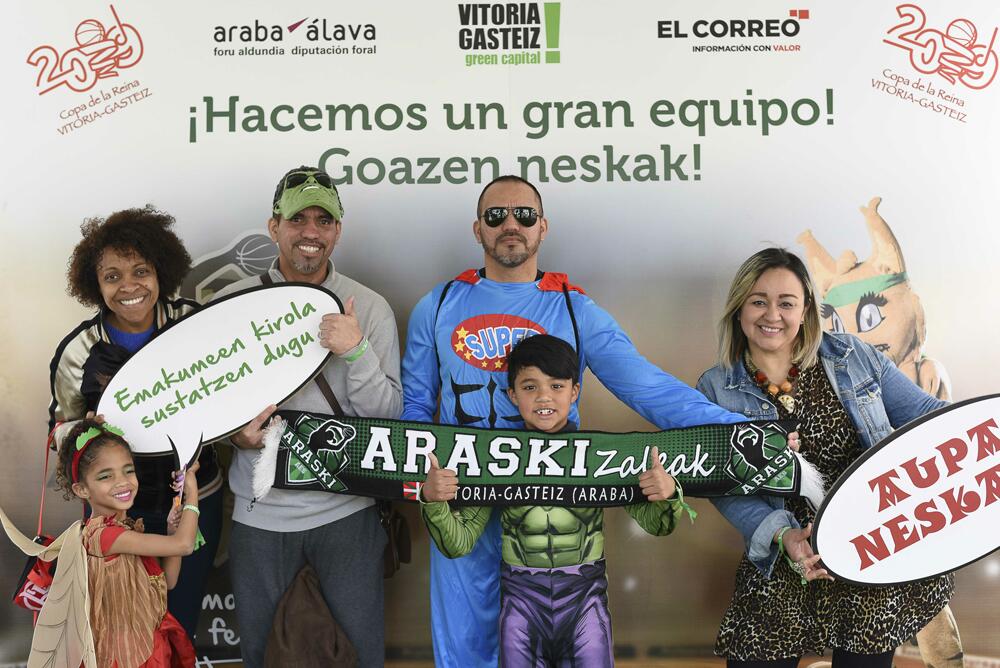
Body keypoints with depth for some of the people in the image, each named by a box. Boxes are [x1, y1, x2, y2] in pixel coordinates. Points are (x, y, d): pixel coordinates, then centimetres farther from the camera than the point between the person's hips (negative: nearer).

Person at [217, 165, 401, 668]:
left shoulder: (370, 308, -3)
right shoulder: (232, 303, -2)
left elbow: (389, 416, -7)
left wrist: (356, 351, -22)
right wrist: (233, 432, -14)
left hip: (347, 511, -1)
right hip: (260, 509, 1)